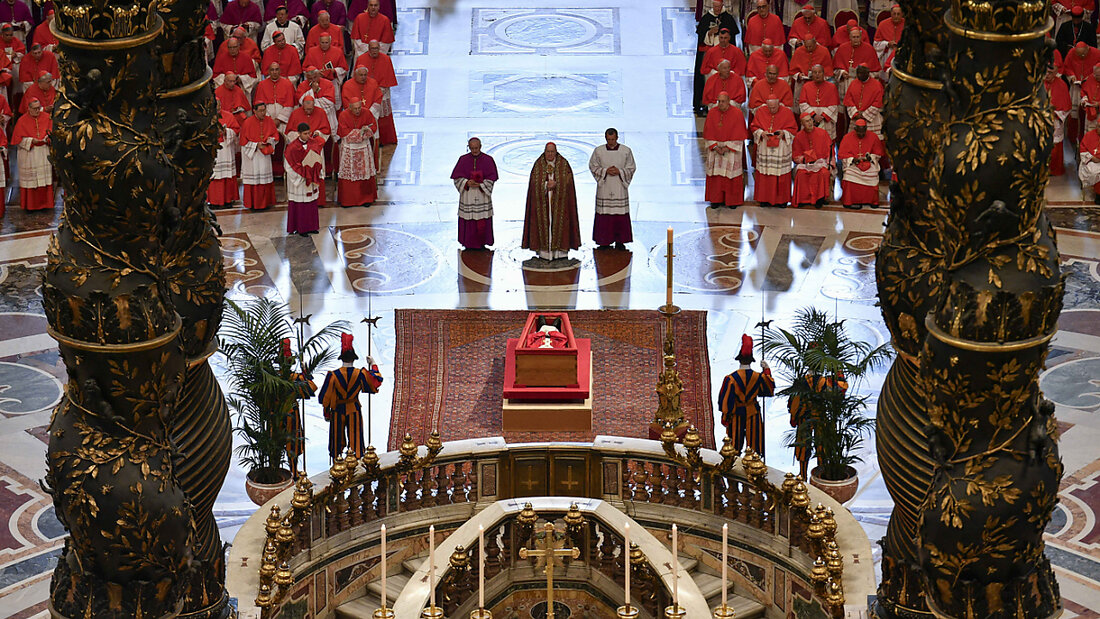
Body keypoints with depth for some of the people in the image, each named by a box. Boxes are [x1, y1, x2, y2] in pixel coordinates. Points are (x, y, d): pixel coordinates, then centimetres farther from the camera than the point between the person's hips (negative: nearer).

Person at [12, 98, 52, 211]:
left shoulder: (46, 117, 3)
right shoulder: (22, 121, -5)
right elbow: (19, 139, -4)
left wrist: (48, 137, -15)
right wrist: (32, 140, -17)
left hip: (44, 153, 2)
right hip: (28, 154, -2)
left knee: (44, 179, 4)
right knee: (30, 179, 0)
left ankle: (44, 203, 14)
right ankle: (29, 205, 10)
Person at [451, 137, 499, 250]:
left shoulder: (488, 160, 0)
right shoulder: (463, 160, 2)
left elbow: (492, 177, -1)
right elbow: (457, 177, 1)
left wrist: (480, 184, -16)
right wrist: (467, 183, -17)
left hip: (483, 195, 0)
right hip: (467, 195, 1)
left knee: (482, 222, 0)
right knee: (468, 221, 1)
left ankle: (481, 243, 12)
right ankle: (469, 244, 11)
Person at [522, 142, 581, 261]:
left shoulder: (563, 164, 4)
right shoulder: (538, 165, 5)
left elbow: (567, 181, -3)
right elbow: (535, 183, -1)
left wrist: (555, 184, -18)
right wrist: (546, 185, -17)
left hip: (559, 201, -1)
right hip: (542, 201, 1)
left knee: (558, 223, -3)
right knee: (544, 223, -3)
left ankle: (560, 251, 0)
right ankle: (544, 251, -1)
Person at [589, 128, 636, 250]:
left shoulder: (626, 151, 0)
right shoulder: (598, 151, 2)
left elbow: (631, 168, 4)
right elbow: (593, 166, 4)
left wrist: (619, 171, -14)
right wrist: (606, 171, -11)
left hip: (620, 188, 0)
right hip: (604, 188, 0)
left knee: (621, 215, 0)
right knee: (604, 215, 0)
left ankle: (619, 241, 9)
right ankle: (604, 241, 8)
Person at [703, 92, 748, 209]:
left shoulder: (737, 113, -11)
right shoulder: (712, 113, -3)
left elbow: (738, 135, -11)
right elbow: (708, 133, -1)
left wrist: (726, 148, -16)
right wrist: (716, 147, -13)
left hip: (732, 149, -2)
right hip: (715, 148, 3)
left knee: (732, 174, 2)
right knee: (715, 175, 3)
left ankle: (733, 200, 12)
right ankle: (716, 199, 13)